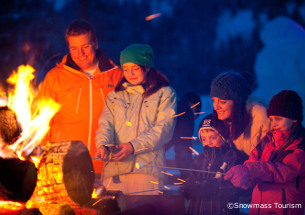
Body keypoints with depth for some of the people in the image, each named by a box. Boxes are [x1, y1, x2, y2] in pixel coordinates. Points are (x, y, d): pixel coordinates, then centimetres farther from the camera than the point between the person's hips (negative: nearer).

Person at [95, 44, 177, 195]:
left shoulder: (165, 94, 10)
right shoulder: (115, 95, 23)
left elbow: (164, 129, -2)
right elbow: (106, 123, 10)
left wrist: (133, 146, -15)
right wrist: (103, 145, -13)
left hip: (147, 169, -3)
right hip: (113, 169, 3)